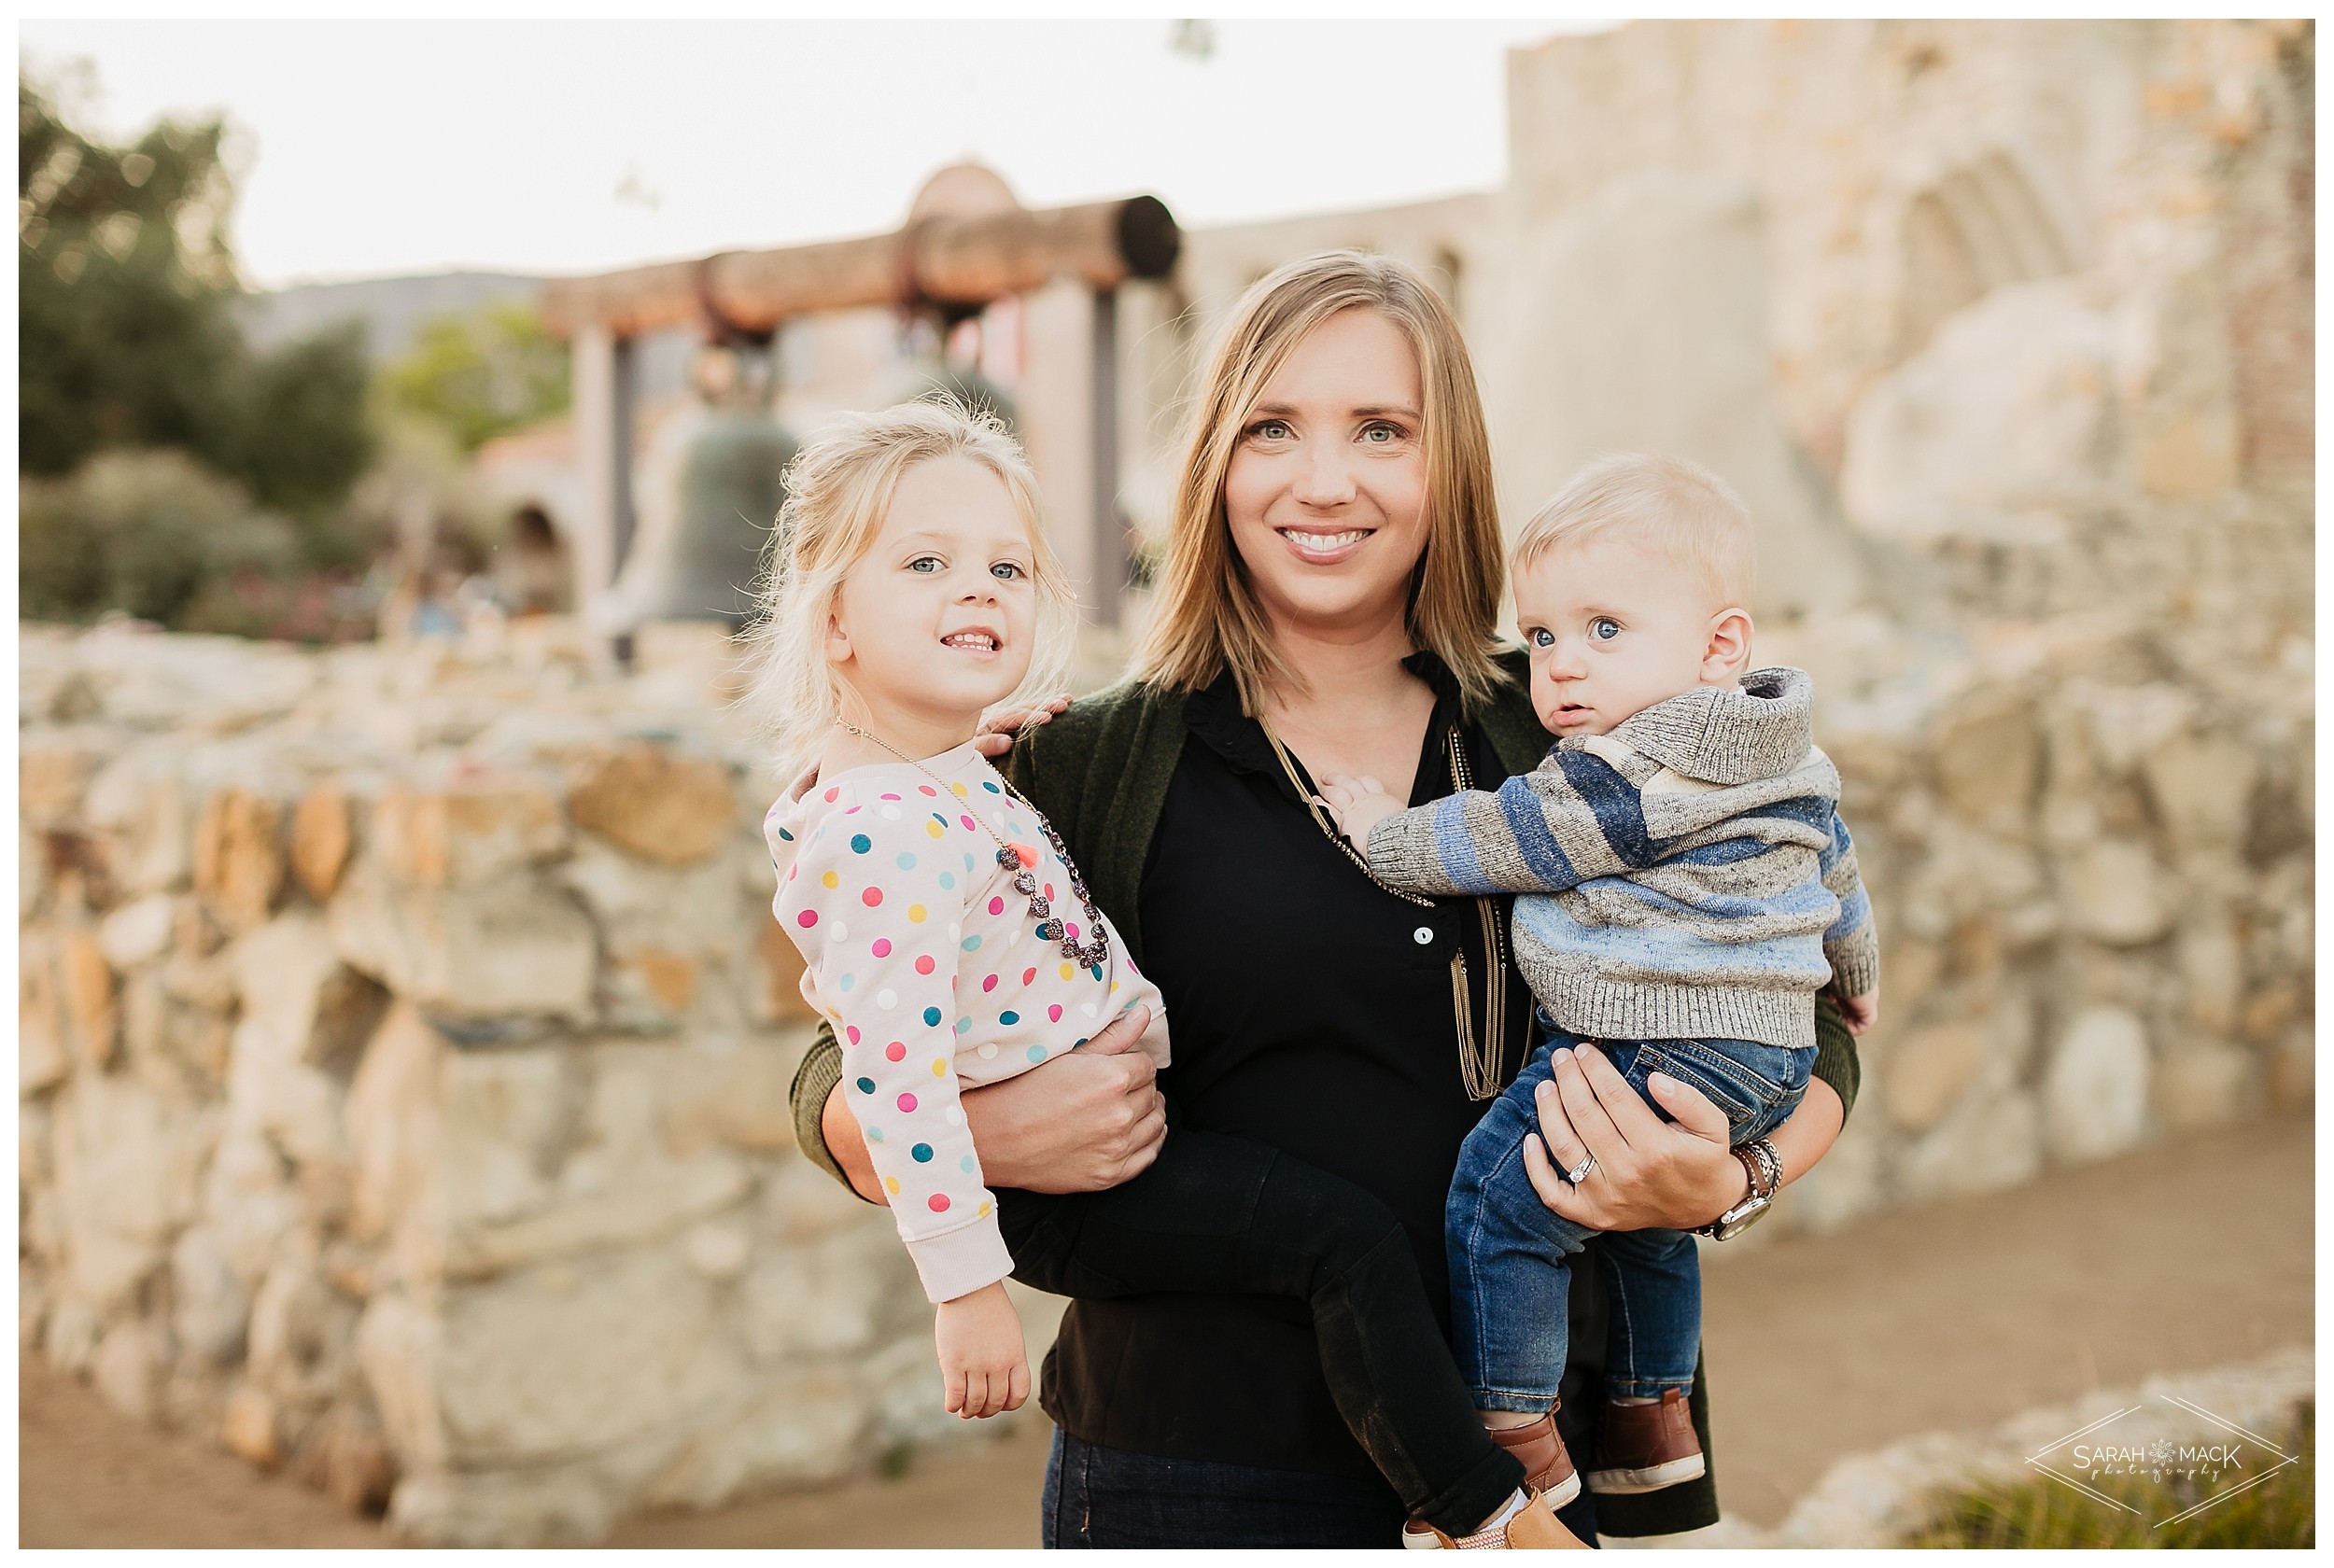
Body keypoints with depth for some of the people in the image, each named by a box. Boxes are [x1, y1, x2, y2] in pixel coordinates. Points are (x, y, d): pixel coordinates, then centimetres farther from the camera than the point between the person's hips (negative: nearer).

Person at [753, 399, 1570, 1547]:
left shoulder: (963, 782, 4)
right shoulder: (877, 835, -28)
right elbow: (896, 1077, -29)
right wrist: (965, 1286, -27)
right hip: (1056, 1189, -11)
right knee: (1349, 1236, -14)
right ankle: (1484, 1512, -1)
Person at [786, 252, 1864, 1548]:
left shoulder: (1562, 737, 3)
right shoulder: (1090, 772, -2)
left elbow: (1801, 1032, 9)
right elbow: (839, 1082, 2)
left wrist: (1721, 1183, -13)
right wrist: (972, 1134, -20)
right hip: (1205, 1480, -2)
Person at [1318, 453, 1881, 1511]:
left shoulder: (1624, 779, -18)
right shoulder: (1792, 768, 13)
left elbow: (1487, 845, -11)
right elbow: (1837, 874, 28)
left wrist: (1382, 833, 7)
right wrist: (1855, 978, 47)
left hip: (1658, 1056, -11)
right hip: (1771, 1055, 11)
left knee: (1496, 1197, -6)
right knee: (1645, 1221, 29)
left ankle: (1515, 1438, 0)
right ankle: (1651, 1419, 40)